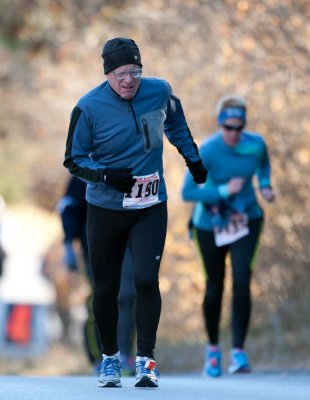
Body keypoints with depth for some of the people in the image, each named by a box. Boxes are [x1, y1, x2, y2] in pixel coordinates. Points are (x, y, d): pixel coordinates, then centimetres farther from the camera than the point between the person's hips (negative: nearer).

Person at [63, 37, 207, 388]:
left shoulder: (159, 92, -4)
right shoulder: (89, 107, -12)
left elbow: (175, 123, 20)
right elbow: (74, 160, -4)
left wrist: (193, 159, 24)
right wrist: (106, 175, -20)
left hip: (150, 208, 1)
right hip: (104, 210, -1)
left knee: (146, 280, -15)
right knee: (106, 289, 6)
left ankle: (146, 360, -5)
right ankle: (109, 357, 26)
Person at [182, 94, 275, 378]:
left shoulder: (256, 144, -11)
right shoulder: (206, 152, -22)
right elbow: (188, 193, -24)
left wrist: (265, 186, -5)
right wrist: (224, 191, -30)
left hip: (246, 219, 1)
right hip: (211, 224, -1)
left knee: (242, 280, -17)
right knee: (215, 287, 8)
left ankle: (239, 352, -13)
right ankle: (213, 349, 31)